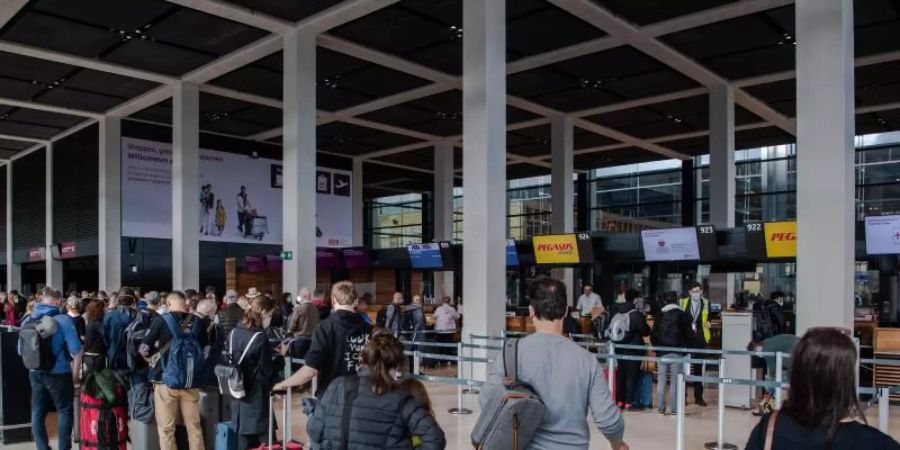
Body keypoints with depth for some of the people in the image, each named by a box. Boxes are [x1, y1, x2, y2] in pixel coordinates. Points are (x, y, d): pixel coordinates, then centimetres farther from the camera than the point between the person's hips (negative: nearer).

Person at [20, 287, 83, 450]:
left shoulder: (28, 321, 3)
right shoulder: (63, 320, -14)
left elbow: (21, 351, 10)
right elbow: (76, 351, -18)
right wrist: (75, 375, -7)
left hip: (35, 373, 5)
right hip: (59, 374, -5)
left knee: (37, 412, 13)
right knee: (65, 411, 9)